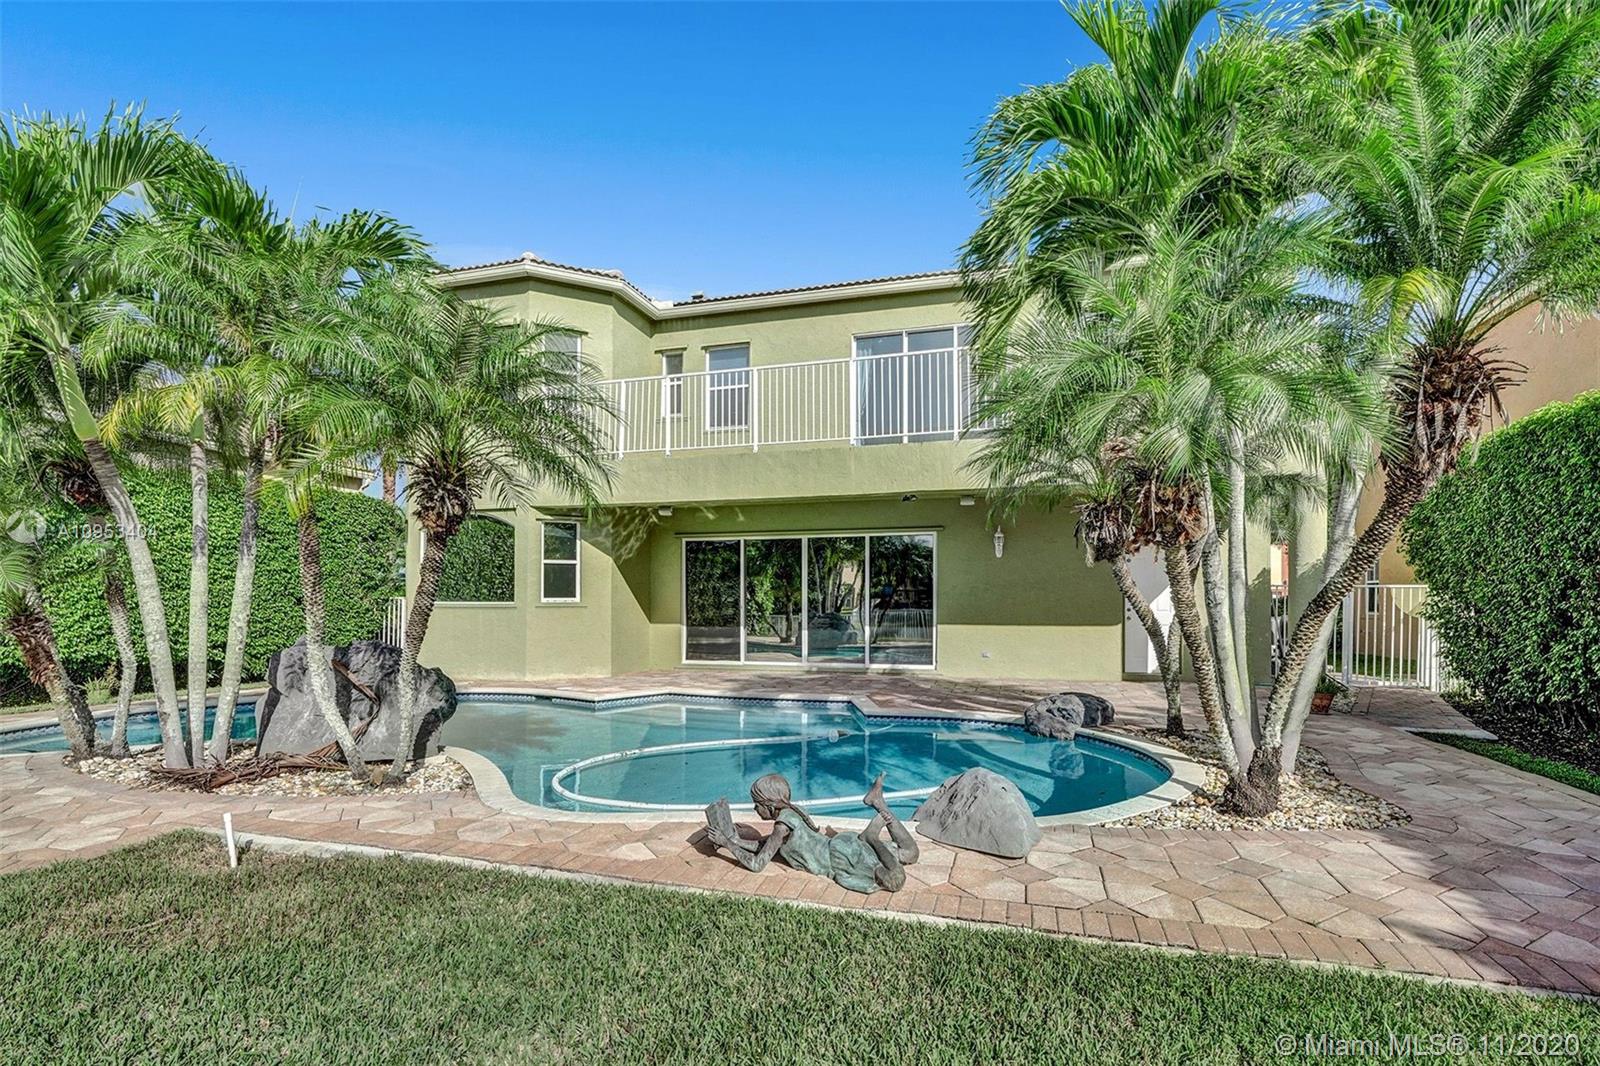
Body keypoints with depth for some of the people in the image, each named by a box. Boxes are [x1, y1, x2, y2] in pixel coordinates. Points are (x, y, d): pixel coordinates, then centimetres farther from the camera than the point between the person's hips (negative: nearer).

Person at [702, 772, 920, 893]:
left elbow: (756, 864, -14)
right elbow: (768, 846, 20)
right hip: (841, 844, 8)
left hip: (842, 858, -8)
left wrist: (727, 843, -7)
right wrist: (736, 840, 14)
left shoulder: (782, 826, -18)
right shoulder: (790, 810, 8)